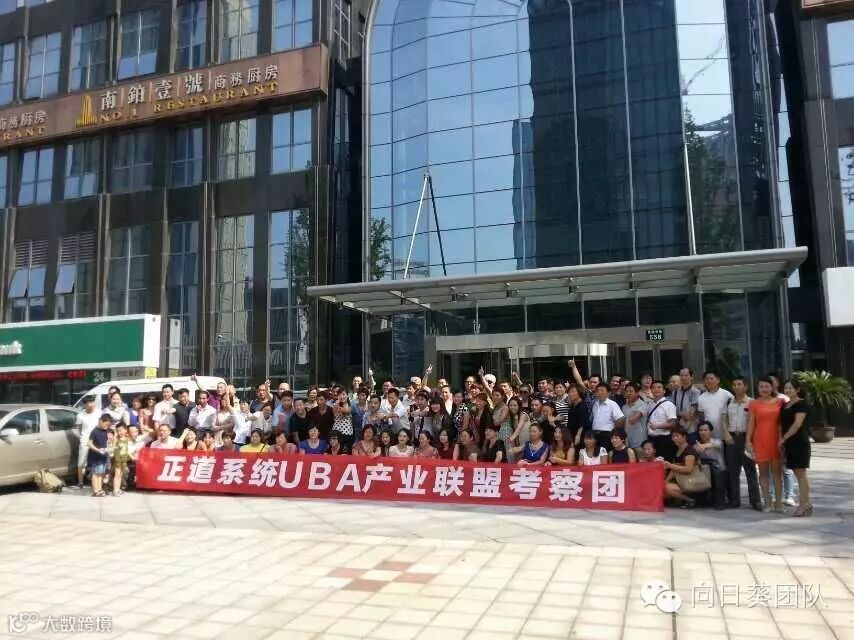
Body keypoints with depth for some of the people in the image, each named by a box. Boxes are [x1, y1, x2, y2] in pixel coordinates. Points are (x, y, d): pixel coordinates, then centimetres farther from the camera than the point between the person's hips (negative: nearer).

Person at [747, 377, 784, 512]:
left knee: (777, 471, 3)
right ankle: (767, 502, 10)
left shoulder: (780, 402, 6)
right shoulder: (754, 404, 4)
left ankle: (778, 502, 7)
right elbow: (751, 423, 3)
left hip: (776, 440, 0)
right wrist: (748, 441, -4)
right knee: (763, 472, 5)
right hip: (760, 441, 0)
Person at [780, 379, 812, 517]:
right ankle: (807, 503, 18)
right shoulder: (786, 405, 16)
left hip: (800, 442, -8)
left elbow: (797, 424, -18)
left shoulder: (802, 404, -10)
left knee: (800, 473, -6)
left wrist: (784, 438, -15)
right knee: (798, 473, 11)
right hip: (790, 443, 8)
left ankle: (803, 505, -2)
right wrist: (783, 440, 9)